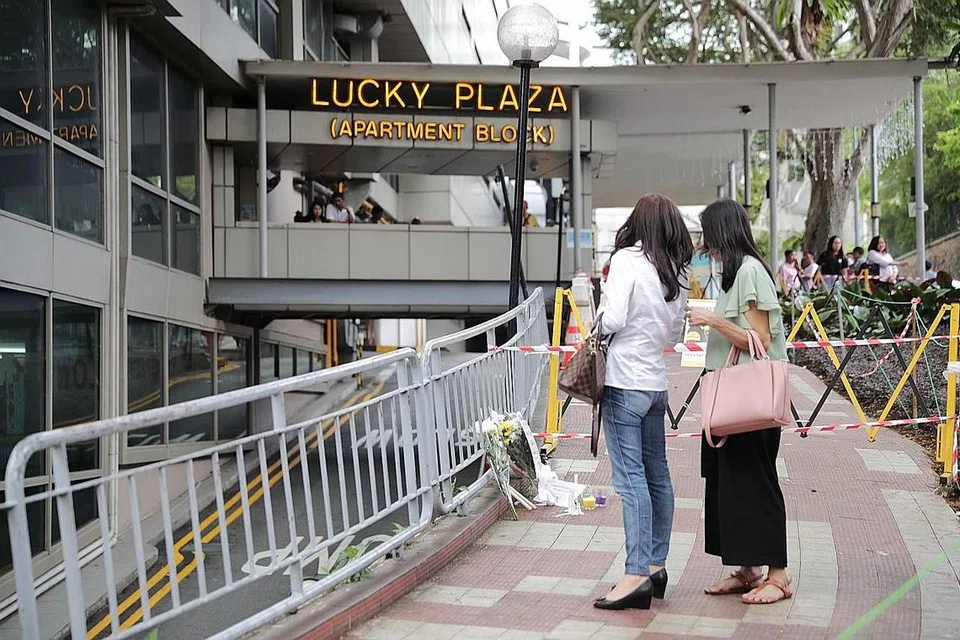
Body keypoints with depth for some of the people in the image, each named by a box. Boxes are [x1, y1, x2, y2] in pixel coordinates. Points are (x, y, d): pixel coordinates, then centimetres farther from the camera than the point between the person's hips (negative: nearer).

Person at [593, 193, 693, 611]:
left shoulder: (627, 260, -11)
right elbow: (674, 335, 15)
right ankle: (656, 565, 20)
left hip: (625, 381, -7)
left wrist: (600, 311, 3)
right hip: (656, 382, 7)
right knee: (657, 476, 12)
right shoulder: (676, 274, 9)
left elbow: (611, 321, -16)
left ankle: (636, 575, -11)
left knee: (630, 479, -9)